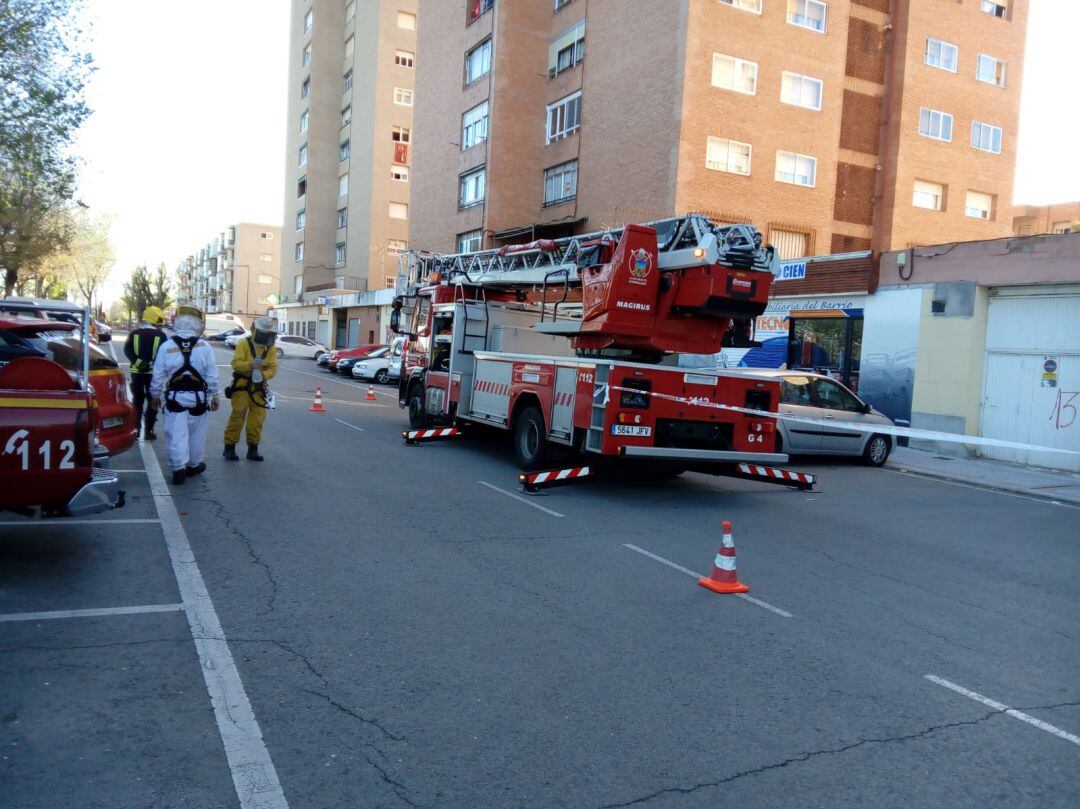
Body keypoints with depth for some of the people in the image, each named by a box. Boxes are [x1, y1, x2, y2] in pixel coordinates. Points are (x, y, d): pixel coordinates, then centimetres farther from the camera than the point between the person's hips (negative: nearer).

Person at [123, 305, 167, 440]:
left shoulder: (134, 334, 3)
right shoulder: (161, 335, -5)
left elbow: (127, 351, -7)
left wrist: (138, 362, -14)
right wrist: (151, 364, -6)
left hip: (137, 372, 3)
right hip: (153, 373, -3)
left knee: (137, 402, 14)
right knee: (152, 403, 6)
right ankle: (148, 432, 4)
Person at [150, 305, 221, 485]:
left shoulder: (166, 346, -5)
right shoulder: (204, 347, -7)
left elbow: (158, 375, 0)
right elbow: (212, 375, -4)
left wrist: (156, 395, 12)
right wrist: (214, 396, 7)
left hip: (175, 397, 0)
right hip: (198, 397, 0)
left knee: (177, 434, 2)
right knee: (196, 433, 14)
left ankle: (179, 468, -2)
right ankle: (194, 465, 27)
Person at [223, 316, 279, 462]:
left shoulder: (271, 348, 4)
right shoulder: (244, 344, -8)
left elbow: (273, 367, 0)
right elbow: (236, 363, -15)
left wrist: (264, 375, -20)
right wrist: (250, 365, -33)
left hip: (259, 386, 4)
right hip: (242, 384, -4)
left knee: (257, 417, 5)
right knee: (238, 415, -5)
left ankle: (253, 448, 16)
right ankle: (229, 447, 5)